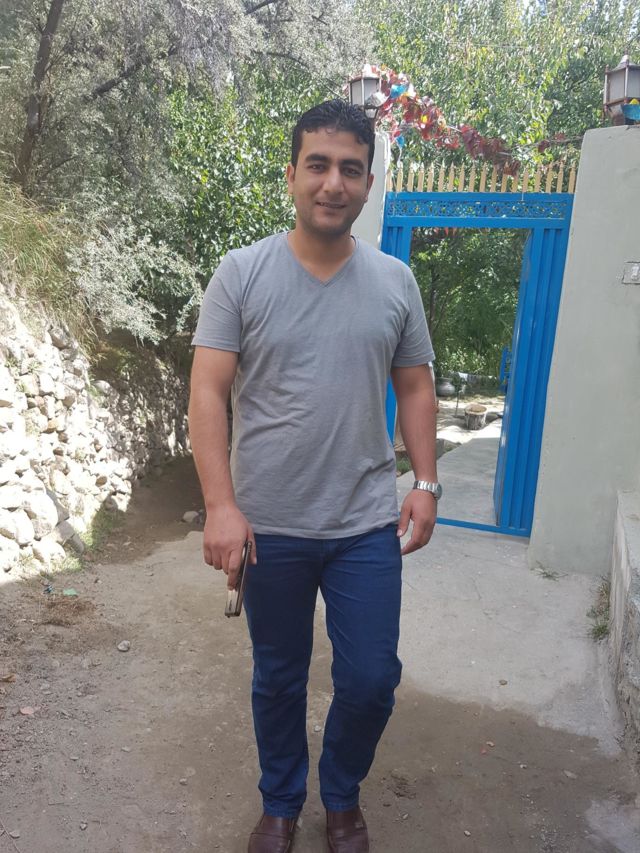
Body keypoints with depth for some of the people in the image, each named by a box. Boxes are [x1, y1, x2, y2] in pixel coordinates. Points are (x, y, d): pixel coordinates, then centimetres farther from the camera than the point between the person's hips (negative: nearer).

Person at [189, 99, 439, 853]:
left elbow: (414, 388, 9)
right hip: (269, 526, -1)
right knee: (278, 679, 17)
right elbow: (208, 393, -10)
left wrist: (426, 483, 1)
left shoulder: (395, 281, 3)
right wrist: (220, 505, -18)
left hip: (368, 525, 2)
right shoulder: (241, 273, -6)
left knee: (371, 682, 10)